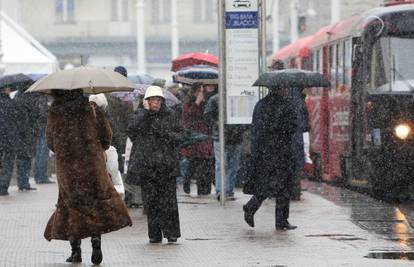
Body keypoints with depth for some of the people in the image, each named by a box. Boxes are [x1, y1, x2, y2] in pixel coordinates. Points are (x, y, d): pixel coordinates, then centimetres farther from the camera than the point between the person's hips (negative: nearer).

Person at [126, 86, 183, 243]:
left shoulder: (169, 116, 10)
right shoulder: (140, 115, 7)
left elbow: (180, 134, 11)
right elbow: (132, 130, -11)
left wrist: (167, 134, -8)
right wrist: (145, 112, -12)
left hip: (167, 164, 0)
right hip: (146, 164, 0)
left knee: (168, 199, -7)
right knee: (151, 200, 0)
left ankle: (171, 232, -3)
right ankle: (155, 234, 5)